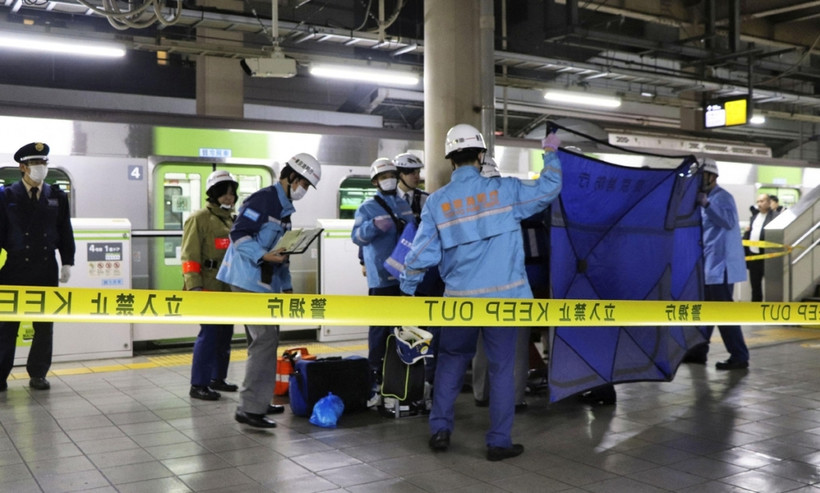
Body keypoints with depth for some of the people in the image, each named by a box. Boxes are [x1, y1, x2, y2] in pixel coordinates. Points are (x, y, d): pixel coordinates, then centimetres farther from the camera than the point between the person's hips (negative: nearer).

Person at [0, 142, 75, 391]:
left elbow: (66, 232, 9)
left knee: (44, 325, 7)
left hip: (46, 271, 2)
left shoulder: (58, 197, 7)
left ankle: (38, 374, 17)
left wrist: (67, 262, 3)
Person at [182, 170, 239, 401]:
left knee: (225, 334, 12)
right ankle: (198, 385, -1)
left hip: (229, 288, 8)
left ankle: (217, 378, 25)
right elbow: (190, 256, -14)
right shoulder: (199, 219, -8)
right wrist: (194, 287, -21)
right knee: (209, 334, -9)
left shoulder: (231, 221, 17)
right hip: (209, 288, -8)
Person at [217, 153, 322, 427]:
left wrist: (287, 286, 21)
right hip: (250, 280, -10)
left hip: (267, 283, 10)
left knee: (266, 339, 13)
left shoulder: (284, 208, 19)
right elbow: (238, 234, -19)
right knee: (265, 339, -13)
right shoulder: (264, 199, -12)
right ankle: (250, 408, -9)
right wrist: (263, 256, -28)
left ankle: (259, 401, 22)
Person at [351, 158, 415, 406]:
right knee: (380, 329, -8)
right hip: (381, 279, -6)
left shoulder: (405, 206, 16)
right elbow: (357, 235, -17)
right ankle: (375, 380, -3)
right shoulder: (368, 208, -3)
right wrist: (375, 225, -36)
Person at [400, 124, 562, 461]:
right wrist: (550, 153, 24)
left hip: (460, 298, 2)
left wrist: (407, 288, 13)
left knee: (451, 361, 19)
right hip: (503, 296, -1)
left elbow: (421, 253, -1)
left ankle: (440, 430, 20)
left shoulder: (437, 201, -1)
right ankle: (499, 442, 13)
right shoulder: (504, 190, -4)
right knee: (501, 367, 8)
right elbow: (549, 189, 8)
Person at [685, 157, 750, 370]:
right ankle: (698, 351, 23)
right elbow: (702, 228, 22)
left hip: (720, 264, -10)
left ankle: (739, 356, -5)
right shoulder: (706, 198, 17)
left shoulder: (722, 197, -11)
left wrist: (706, 205, -32)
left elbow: (729, 222, -27)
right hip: (707, 264, 10)